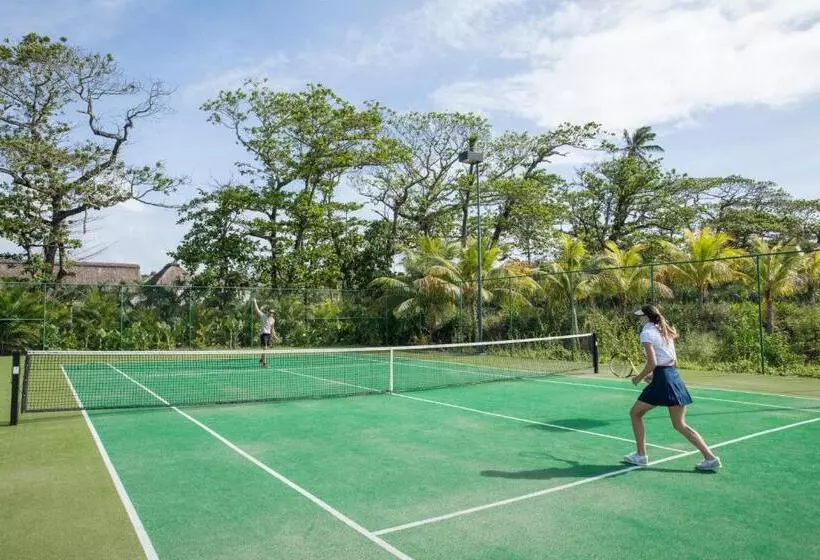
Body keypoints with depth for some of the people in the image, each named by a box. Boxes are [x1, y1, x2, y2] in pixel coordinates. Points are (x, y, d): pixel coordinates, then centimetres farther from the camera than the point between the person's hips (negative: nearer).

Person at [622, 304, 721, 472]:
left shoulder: (647, 333, -7)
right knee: (680, 425, 12)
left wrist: (639, 377, -1)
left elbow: (652, 363, -15)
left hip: (662, 380, -8)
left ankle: (641, 455, 12)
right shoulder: (665, 332, 18)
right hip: (675, 377, 8)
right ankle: (710, 457, 5)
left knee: (635, 413, 9)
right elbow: (674, 362, 19)